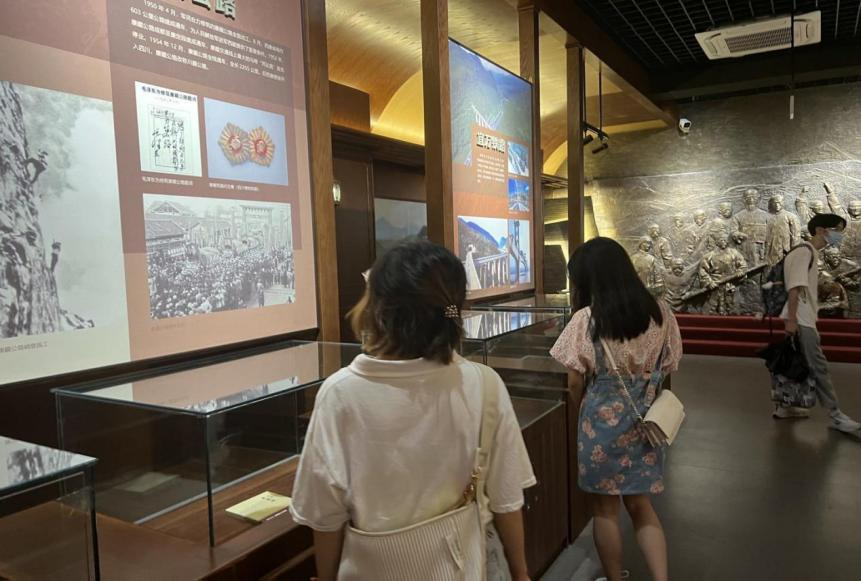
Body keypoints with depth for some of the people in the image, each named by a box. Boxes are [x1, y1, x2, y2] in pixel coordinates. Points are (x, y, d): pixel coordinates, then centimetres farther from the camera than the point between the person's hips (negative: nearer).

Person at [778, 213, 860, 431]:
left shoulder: (811, 253, 18)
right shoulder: (804, 252, -12)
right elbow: (794, 287, -20)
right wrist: (791, 319, -25)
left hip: (805, 319, 10)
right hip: (800, 320, -10)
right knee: (818, 367, -6)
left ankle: (784, 407, 20)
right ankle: (835, 415, -1)